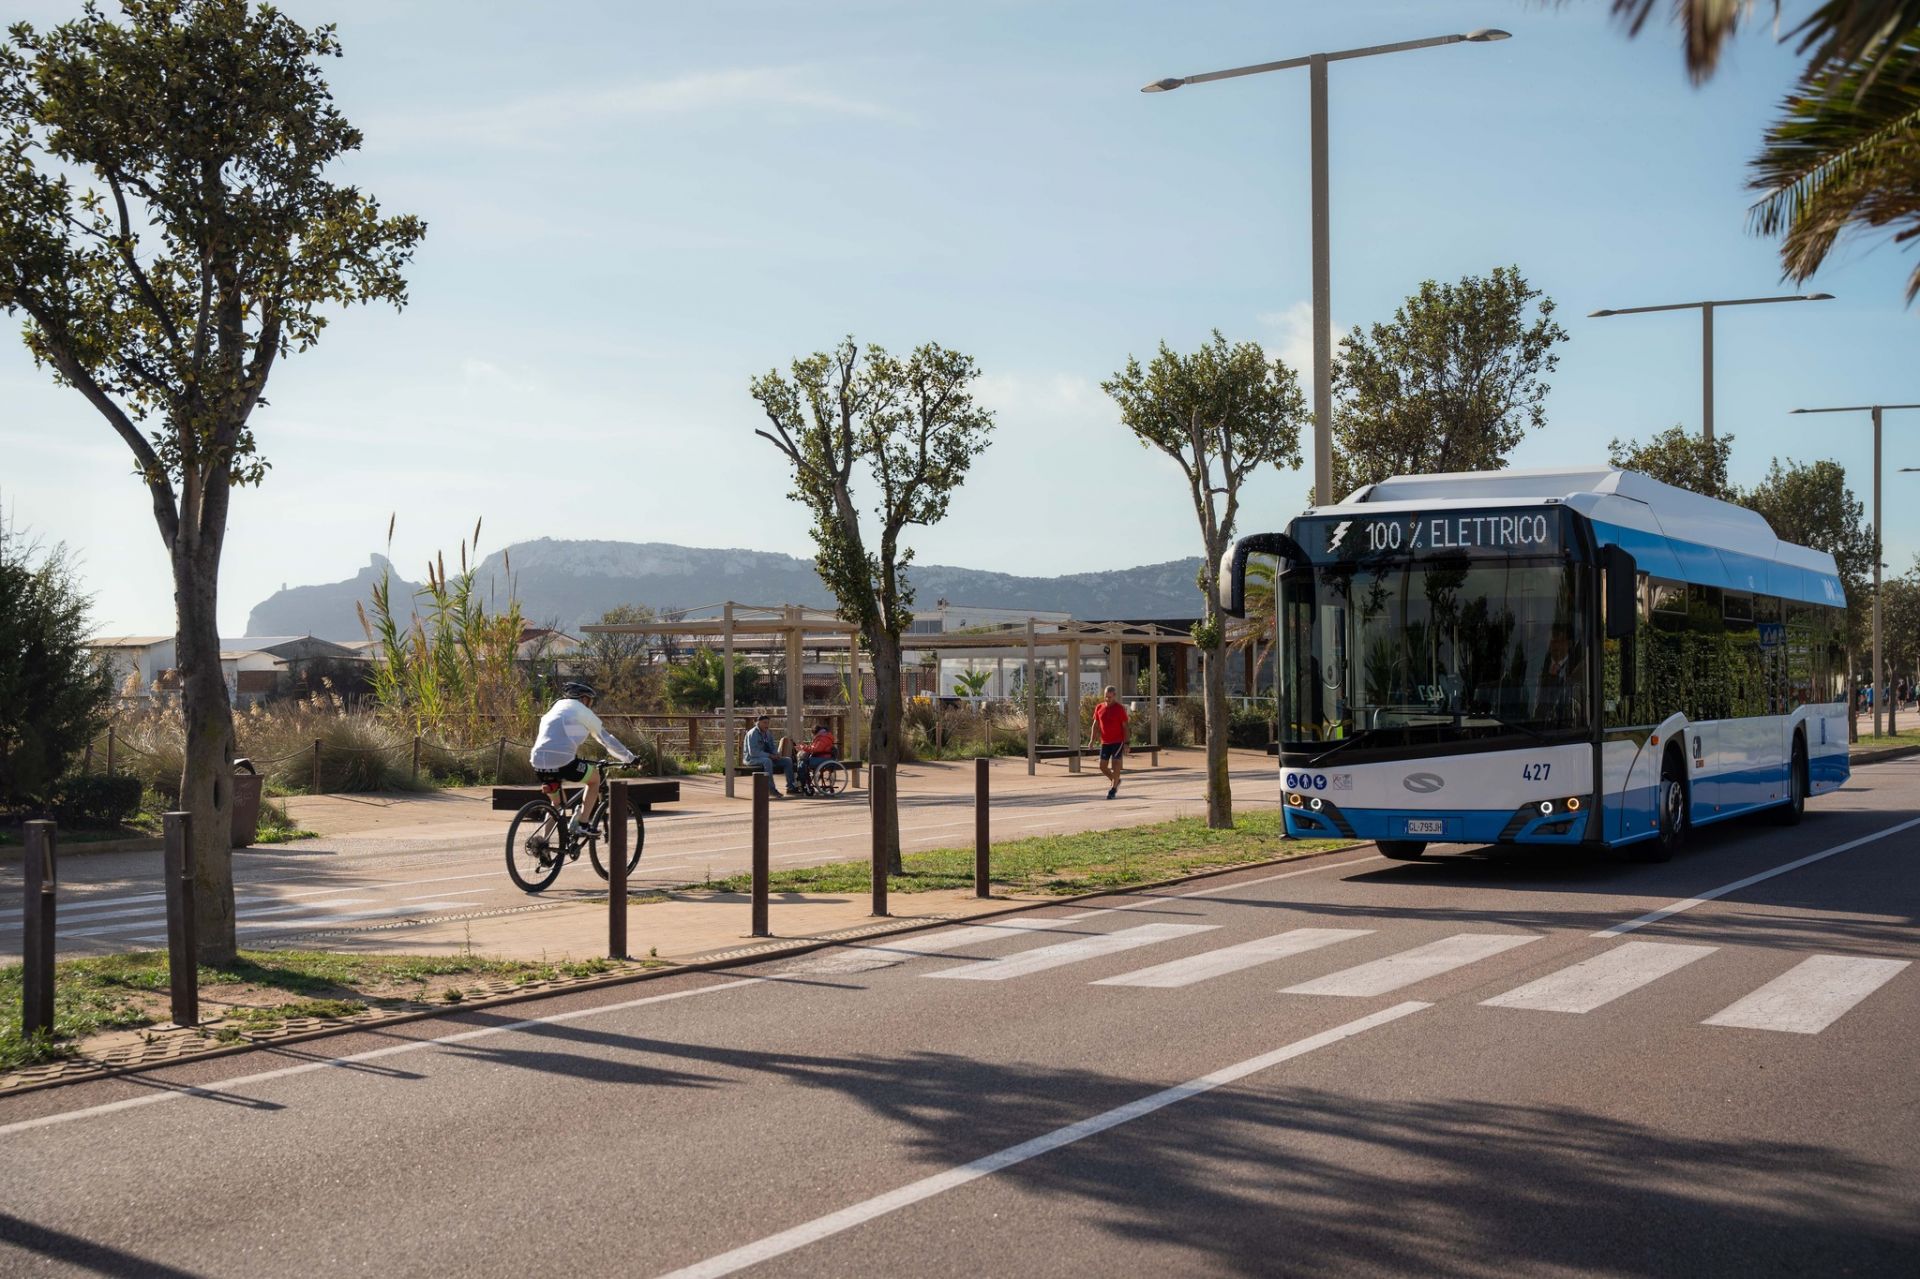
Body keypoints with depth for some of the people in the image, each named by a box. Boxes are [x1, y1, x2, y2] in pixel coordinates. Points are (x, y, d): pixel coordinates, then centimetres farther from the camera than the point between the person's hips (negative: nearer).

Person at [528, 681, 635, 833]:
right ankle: (581, 824, 9)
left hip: (539, 764, 7)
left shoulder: (554, 709, 28)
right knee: (595, 778, 19)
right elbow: (605, 738, 12)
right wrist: (629, 758, 22)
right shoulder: (582, 711, 9)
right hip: (562, 763, -7)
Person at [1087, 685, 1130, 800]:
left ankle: (1113, 789, 6)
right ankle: (1115, 781, 30)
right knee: (1102, 767, 5)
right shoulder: (1099, 708, 5)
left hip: (1118, 742, -5)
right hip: (1105, 742, 5)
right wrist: (1092, 740, 3)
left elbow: (1125, 726, -6)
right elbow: (1096, 724, 13)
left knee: (1115, 766, -5)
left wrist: (1126, 743, -11)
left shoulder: (1119, 709, -8)